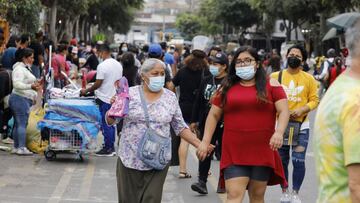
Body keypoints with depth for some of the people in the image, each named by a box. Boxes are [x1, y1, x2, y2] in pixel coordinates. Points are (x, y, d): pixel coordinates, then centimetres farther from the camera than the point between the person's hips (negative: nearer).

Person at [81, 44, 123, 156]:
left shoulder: (102, 66, -17)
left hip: (105, 99, -8)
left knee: (106, 124, -1)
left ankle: (107, 148, 2)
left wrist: (86, 91, -4)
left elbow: (98, 84, -16)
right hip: (115, 98, 8)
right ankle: (111, 147, 20)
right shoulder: (118, 64, 8)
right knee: (111, 123, 15)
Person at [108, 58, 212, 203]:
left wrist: (199, 144, -1)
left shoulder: (170, 97, 4)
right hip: (130, 159, -1)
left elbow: (180, 127, 9)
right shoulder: (130, 93, -2)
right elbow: (110, 121, -2)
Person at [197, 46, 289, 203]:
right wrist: (205, 141, 0)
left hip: (263, 151, 0)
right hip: (234, 153, 0)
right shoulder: (227, 88, 10)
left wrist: (279, 132, -20)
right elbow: (214, 115, 11)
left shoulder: (270, 85, 5)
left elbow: (284, 111, -2)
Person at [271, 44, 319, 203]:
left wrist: (302, 110, -16)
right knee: (282, 161, 8)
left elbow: (314, 100, 1)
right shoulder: (275, 76, 2)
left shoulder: (309, 79, 2)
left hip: (301, 125, -1)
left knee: (299, 161, -7)